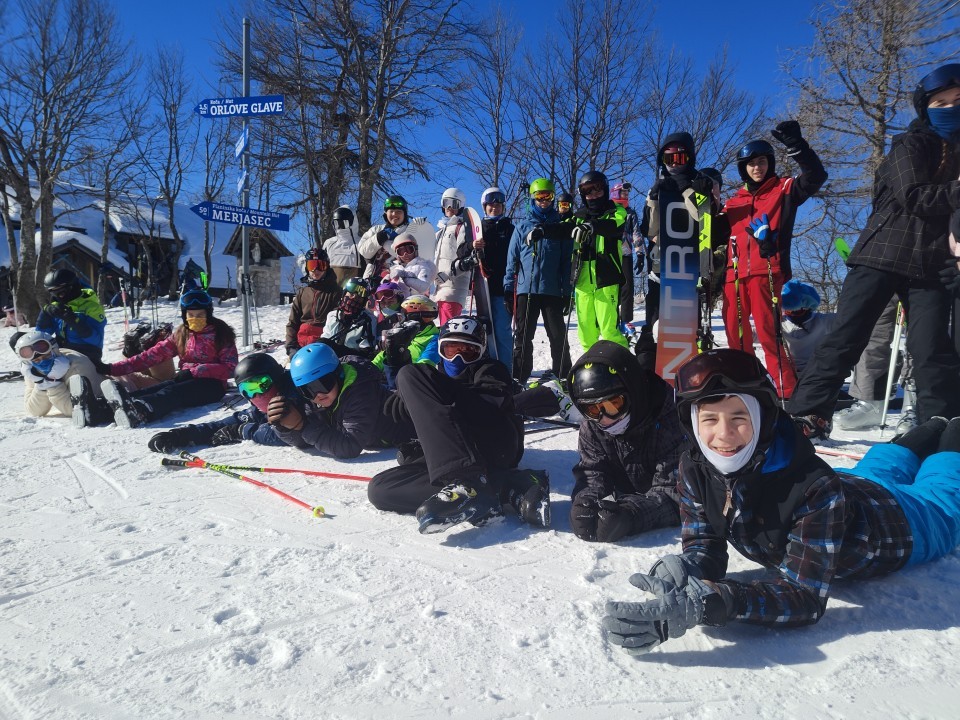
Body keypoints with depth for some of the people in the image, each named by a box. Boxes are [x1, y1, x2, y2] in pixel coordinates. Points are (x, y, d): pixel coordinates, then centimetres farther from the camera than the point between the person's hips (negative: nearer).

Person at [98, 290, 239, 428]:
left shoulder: (221, 333, 2)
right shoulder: (181, 334, 16)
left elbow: (230, 368, -7)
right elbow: (154, 354, 7)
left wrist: (193, 371, -16)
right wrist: (113, 368, -4)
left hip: (212, 384, -4)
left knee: (173, 392, -33)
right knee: (165, 387, -29)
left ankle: (140, 411, -63)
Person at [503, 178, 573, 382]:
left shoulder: (561, 226, 9)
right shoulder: (522, 226, 11)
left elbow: (567, 260, 6)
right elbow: (512, 259, 8)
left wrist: (567, 292, -1)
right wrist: (508, 289, 0)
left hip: (552, 290, -1)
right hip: (525, 289, 1)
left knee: (558, 336, 1)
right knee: (523, 336, 5)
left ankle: (562, 376, 10)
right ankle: (520, 376, 12)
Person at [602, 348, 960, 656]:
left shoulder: (815, 489, -48)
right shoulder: (694, 468, -34)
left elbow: (806, 597, -49)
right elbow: (703, 545, -28)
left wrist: (707, 602, -63)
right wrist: (684, 572, -52)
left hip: (896, 524, -4)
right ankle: (930, 433, 62)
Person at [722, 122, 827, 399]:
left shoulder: (785, 189, 11)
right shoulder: (735, 201, 22)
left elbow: (816, 176, -6)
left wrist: (795, 144, -17)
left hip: (767, 272, -5)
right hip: (735, 274, 5)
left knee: (767, 332, -13)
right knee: (735, 333, 5)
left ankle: (787, 391, -8)